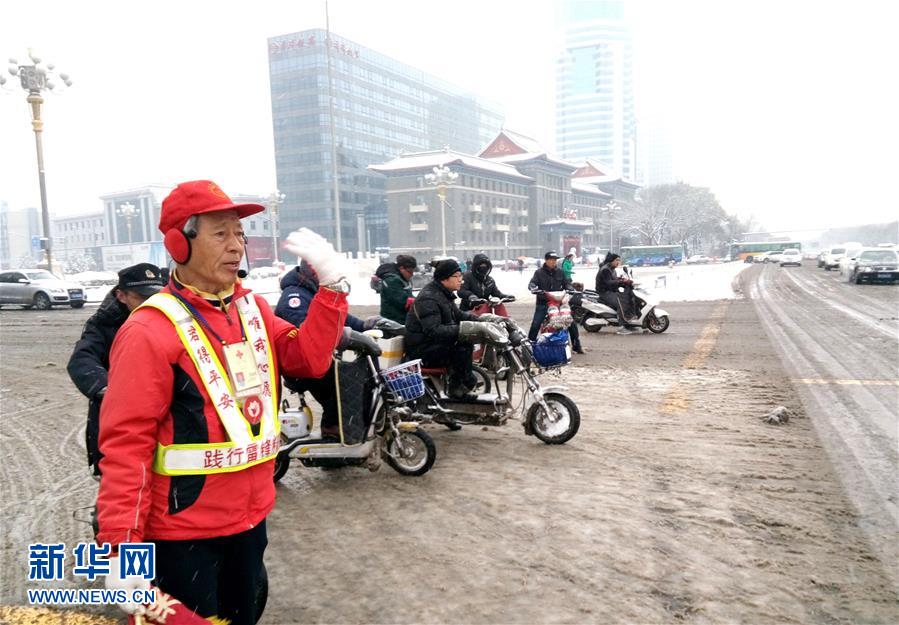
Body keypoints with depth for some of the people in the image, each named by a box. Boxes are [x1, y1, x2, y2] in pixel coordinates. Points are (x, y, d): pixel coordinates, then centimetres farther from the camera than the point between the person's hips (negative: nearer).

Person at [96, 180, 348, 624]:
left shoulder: (253, 308, 5)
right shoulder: (152, 330, -18)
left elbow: (309, 358, -3)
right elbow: (126, 444, -20)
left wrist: (332, 283, -13)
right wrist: (121, 548, -23)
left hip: (250, 515, 7)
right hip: (184, 529, -6)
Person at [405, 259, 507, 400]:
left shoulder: (444, 294, 11)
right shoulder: (428, 298, -22)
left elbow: (458, 316, 16)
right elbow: (433, 331, -33)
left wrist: (483, 319, -1)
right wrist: (473, 328, -38)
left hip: (435, 343, 10)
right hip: (423, 350, -10)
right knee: (462, 346, -24)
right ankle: (458, 388, -9)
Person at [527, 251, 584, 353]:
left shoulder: (560, 272, 9)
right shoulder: (539, 272, -1)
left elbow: (566, 282, 11)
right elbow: (532, 283, -11)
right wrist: (535, 289, -32)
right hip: (543, 303, -3)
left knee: (572, 323, 1)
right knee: (535, 325, -13)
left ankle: (576, 346, 15)